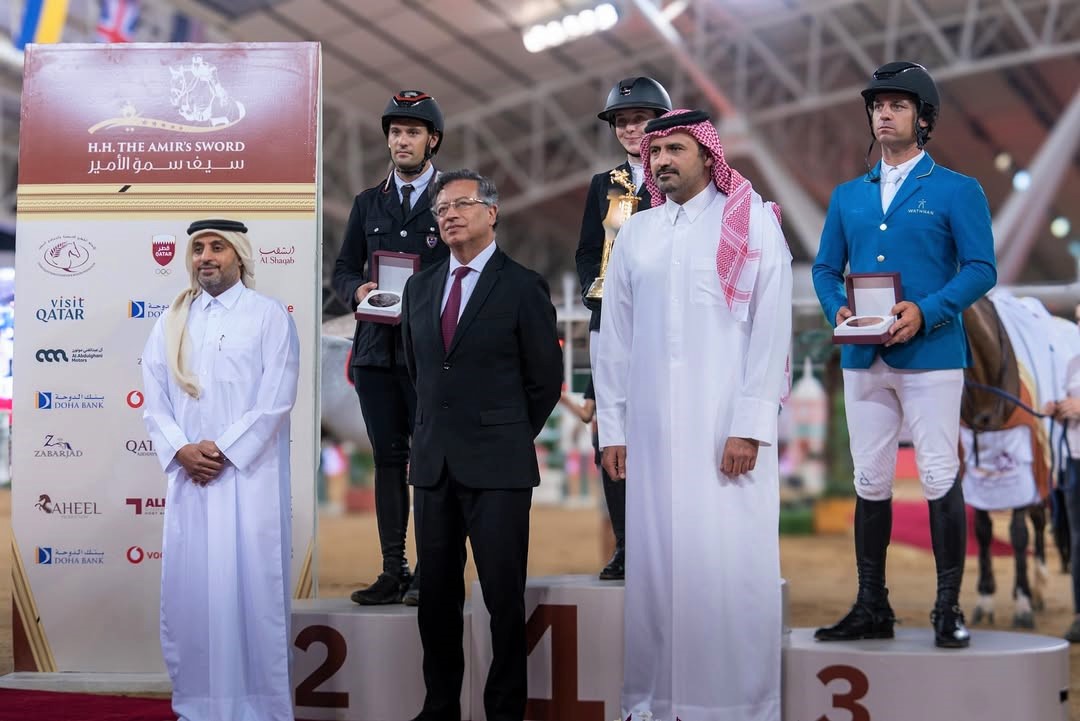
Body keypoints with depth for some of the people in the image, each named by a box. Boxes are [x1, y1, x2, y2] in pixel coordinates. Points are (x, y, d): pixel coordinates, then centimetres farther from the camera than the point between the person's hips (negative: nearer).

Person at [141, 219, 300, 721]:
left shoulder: (269, 315, 2)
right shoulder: (172, 321, 14)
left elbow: (276, 398, -7)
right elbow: (154, 396, 8)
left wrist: (223, 450, -12)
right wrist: (180, 449, -8)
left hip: (249, 475, -4)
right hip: (188, 476, 4)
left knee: (251, 588, -3)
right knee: (188, 589, 4)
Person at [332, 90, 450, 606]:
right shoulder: (368, 204, 17)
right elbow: (342, 270, 17)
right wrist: (358, 290, -6)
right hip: (376, 347, 4)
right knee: (388, 460, 6)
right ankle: (393, 571, 11)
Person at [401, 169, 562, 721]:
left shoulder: (522, 287, -4)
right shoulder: (420, 287, 12)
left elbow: (546, 379, 1)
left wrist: (508, 438, 6)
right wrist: (438, 429, 15)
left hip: (497, 467, -5)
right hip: (433, 463, 5)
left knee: (503, 596, 0)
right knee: (436, 594, 9)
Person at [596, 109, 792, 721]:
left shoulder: (753, 223, 0)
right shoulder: (636, 233, 13)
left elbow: (772, 327, -5)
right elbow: (615, 336, 13)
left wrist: (749, 426, -11)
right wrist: (612, 426, 8)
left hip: (726, 425, -4)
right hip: (652, 427, 4)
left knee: (731, 565, -5)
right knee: (655, 562, 4)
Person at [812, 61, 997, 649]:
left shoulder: (957, 191, 2)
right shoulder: (848, 196, 15)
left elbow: (981, 268, -6)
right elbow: (825, 268, 15)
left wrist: (925, 312, -19)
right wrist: (837, 309, -7)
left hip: (930, 354, -4)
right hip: (863, 358, 5)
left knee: (940, 477, -4)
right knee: (870, 482, 8)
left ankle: (948, 608, 4)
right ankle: (871, 607, 16)